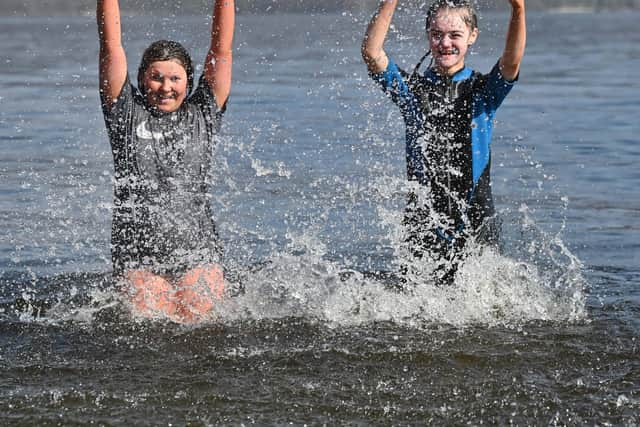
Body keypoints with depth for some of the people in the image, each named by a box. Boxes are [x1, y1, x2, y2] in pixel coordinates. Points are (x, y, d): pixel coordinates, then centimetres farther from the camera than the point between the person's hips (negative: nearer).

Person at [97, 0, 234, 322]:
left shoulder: (202, 115, 10)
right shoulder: (128, 113, 7)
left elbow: (221, 49, 6)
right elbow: (111, 44, 3)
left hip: (198, 254, 1)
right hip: (138, 256, -1)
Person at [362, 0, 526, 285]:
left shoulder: (483, 91, 4)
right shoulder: (412, 89, 5)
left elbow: (512, 61, -16)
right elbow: (371, 53, -9)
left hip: (477, 229, 0)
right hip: (422, 227, 0)